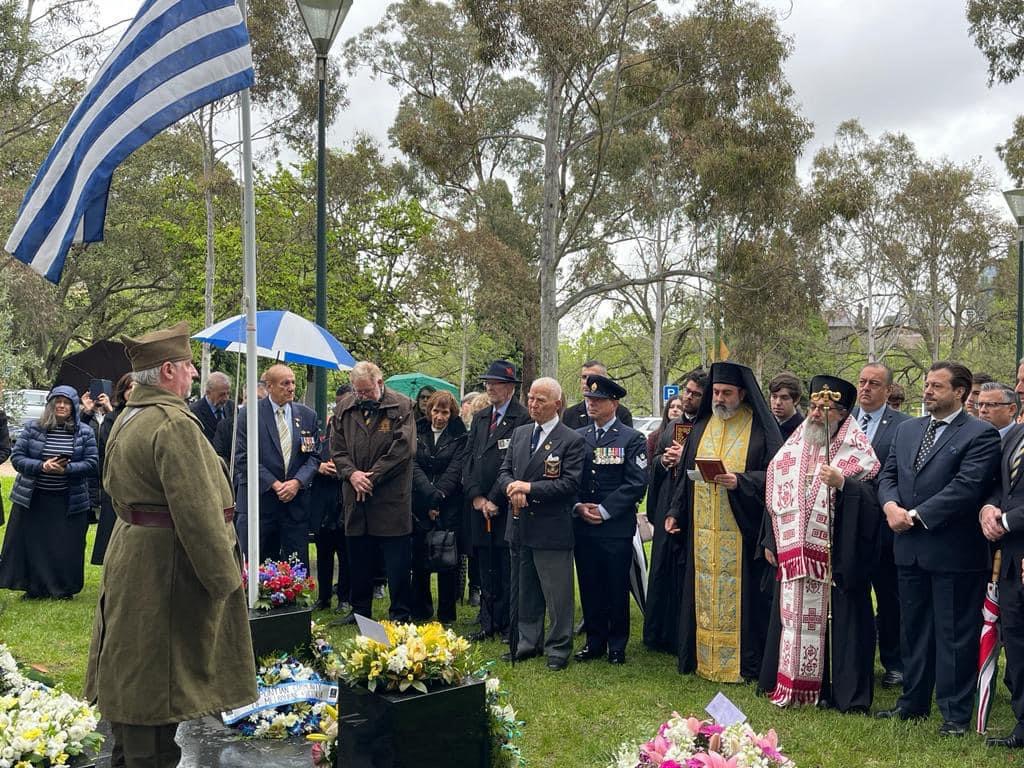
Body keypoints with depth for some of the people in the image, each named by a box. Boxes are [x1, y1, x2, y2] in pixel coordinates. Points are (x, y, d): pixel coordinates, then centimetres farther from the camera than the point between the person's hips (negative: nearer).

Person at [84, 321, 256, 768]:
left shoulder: (127, 420, 11)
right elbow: (196, 511, -24)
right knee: (157, 679, -1)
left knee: (133, 678, 18)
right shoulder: (175, 424, -21)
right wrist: (225, 576, -16)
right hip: (166, 567, -10)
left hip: (129, 556, 10)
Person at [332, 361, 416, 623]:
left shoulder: (401, 406, -4)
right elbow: (337, 448, 9)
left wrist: (372, 477, -12)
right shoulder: (344, 408, 9)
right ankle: (360, 610, 25)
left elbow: (403, 448, -10)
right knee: (358, 557, 12)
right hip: (355, 494, 4)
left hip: (392, 497, -4)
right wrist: (351, 473, -9)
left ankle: (400, 615, 7)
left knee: (397, 560, -1)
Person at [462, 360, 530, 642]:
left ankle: (510, 627, 8)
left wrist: (495, 501, -13)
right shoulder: (480, 418, 14)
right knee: (486, 568, 11)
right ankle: (489, 624, 20)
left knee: (508, 568, -1)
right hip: (480, 505, 6)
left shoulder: (523, 419, -10)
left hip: (507, 506, -6)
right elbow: (468, 458, 11)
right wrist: (475, 496, -1)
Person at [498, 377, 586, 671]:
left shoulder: (572, 440, -9)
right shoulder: (519, 433, 12)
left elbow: (570, 483, -16)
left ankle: (558, 649, 13)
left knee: (557, 595, 1)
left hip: (552, 528, -6)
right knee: (525, 591, 17)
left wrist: (529, 487, -19)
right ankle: (527, 643, 29)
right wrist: (512, 488, -10)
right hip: (520, 525, 6)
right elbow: (504, 471, 13)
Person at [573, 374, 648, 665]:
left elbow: (636, 484, -8)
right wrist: (578, 507, -6)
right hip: (582, 526, 4)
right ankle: (595, 641, 21)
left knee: (617, 589, 4)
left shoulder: (632, 439, -1)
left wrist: (604, 510, -12)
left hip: (617, 528, -3)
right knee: (589, 587, 9)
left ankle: (617, 645, 16)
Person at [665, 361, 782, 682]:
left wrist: (739, 481, -22)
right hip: (701, 531, 5)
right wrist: (675, 512, 10)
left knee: (740, 595, -2)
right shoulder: (701, 427, 13)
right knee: (703, 595, 8)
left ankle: (745, 663, 8)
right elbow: (685, 473, 17)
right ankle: (703, 657, 16)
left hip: (741, 532, -5)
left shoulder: (761, 428, -3)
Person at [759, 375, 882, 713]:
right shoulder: (793, 449, 12)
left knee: (838, 618, -2)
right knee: (792, 614, 9)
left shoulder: (856, 450, -4)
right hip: (795, 552, 5)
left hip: (836, 555, -5)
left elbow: (873, 495, -12)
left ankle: (846, 691, 7)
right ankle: (790, 683, 20)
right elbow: (775, 494, 15)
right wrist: (770, 541, 12)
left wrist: (842, 482, -28)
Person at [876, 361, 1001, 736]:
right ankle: (914, 702, 29)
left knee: (955, 634, 2)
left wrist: (916, 515, -17)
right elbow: (888, 475, 12)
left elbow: (966, 487, -18)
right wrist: (891, 505, -9)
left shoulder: (980, 434, -9)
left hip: (954, 551, -6)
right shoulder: (906, 429, 13)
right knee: (913, 629, 16)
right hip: (910, 548, 7)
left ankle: (955, 713, 12)